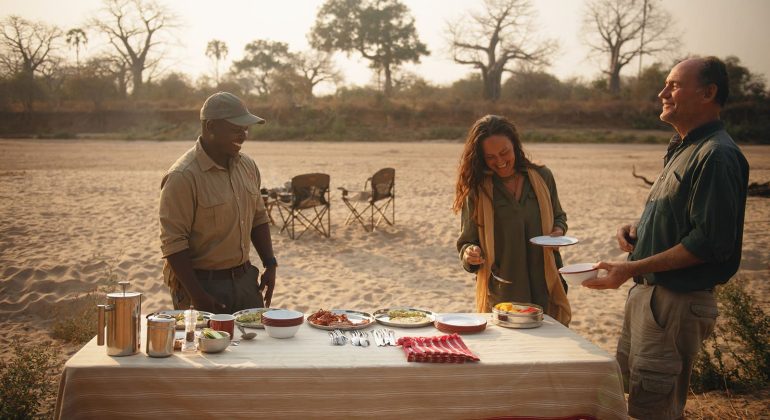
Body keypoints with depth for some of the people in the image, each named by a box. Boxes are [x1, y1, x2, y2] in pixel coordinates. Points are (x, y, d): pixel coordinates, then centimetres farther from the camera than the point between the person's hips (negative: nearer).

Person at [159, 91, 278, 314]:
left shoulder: (247, 166, 6)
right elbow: (173, 243, -18)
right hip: (203, 284, -7)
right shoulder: (182, 177, -17)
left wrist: (270, 265, 7)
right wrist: (197, 296, -21)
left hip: (245, 279, 7)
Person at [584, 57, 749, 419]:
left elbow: (709, 242, -24)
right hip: (648, 292, 10)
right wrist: (638, 229, 4)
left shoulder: (716, 155, -19)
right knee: (632, 386, 20)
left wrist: (633, 268, -23)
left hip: (678, 302, -10)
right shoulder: (682, 148, 14)